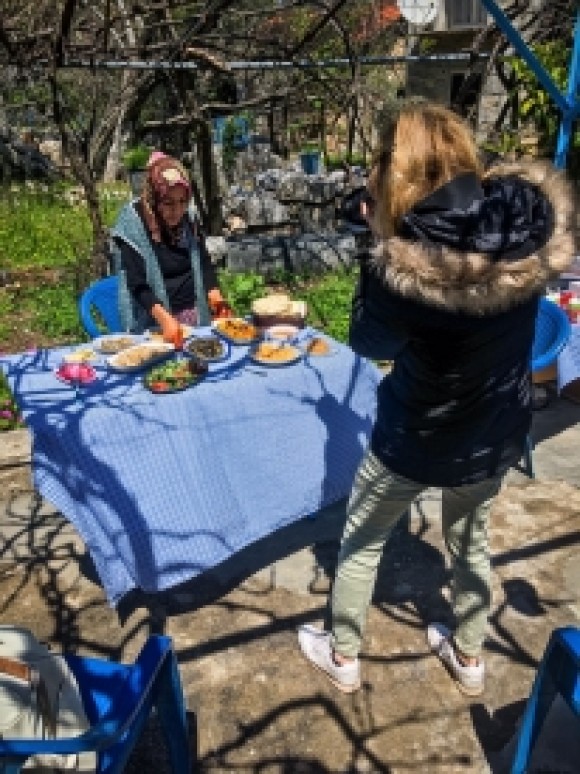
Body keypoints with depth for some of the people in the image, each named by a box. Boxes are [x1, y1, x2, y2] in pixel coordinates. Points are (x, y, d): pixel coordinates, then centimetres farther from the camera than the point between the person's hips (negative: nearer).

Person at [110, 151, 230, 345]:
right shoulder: (133, 227, -14)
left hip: (194, 315, 4)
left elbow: (204, 263, 4)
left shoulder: (189, 222, 0)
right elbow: (137, 285, -19)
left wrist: (214, 296, -16)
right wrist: (164, 318, -34)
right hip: (154, 324, -4)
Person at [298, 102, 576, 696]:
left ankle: (342, 657, 43)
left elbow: (368, 341, -11)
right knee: (469, 540, 29)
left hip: (418, 441, -5)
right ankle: (468, 658, 51)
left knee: (361, 542, 21)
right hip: (498, 432, 6)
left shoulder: (408, 262, -29)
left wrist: (382, 243, -10)